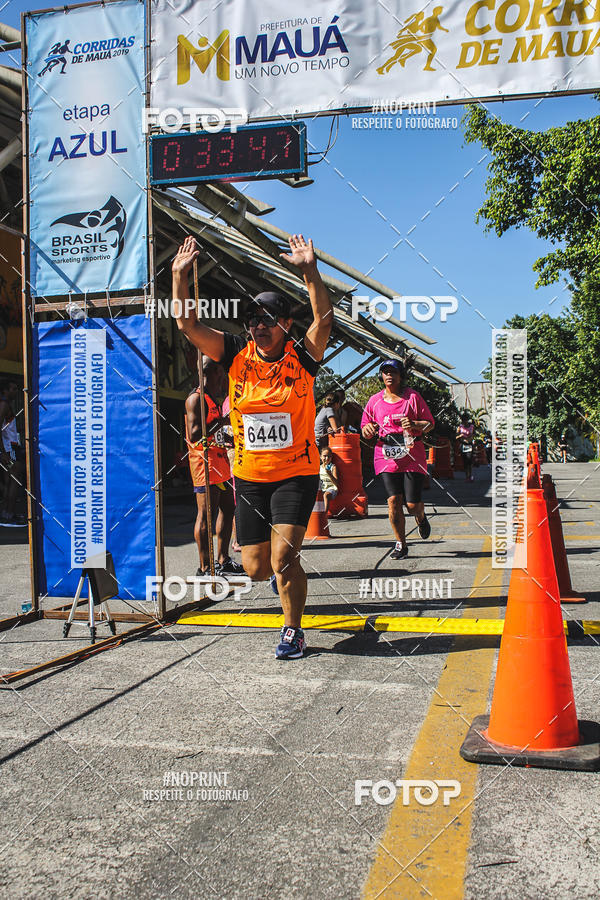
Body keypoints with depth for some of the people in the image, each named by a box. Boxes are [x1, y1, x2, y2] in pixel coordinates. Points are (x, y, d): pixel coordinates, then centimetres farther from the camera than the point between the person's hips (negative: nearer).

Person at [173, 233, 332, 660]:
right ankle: (286, 566, 46)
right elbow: (189, 324, -4)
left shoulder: (302, 357, -5)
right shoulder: (237, 355, 1)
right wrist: (180, 275, -15)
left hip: (296, 473, -3)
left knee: (282, 560, -13)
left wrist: (310, 269, -32)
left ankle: (293, 631, 11)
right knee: (256, 568, 9)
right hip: (249, 476, 3)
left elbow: (324, 320, -22)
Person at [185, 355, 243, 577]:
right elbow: (194, 435, -22)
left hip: (220, 461, 10)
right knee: (206, 514, -7)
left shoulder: (213, 399, 19)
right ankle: (204, 568, -1)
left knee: (228, 509, 13)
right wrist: (222, 421, -20)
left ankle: (223, 561, 22)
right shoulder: (196, 399, -12)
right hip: (205, 462, -10)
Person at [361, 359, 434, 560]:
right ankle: (400, 544, 6)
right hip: (386, 457, 2)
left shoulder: (412, 396, 3)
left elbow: (430, 424, 4)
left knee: (412, 504, -5)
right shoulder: (374, 401, 10)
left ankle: (421, 517, 34)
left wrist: (414, 424, -16)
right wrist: (368, 429, -7)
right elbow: (365, 430, 17)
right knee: (393, 500, -10)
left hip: (412, 456, -2)